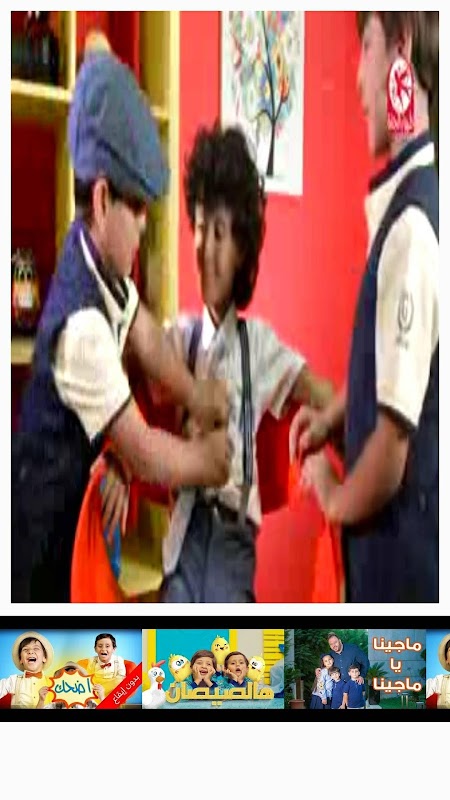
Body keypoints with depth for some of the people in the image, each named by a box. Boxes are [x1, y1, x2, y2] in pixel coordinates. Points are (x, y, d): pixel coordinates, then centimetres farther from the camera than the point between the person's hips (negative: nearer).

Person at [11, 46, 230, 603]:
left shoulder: (101, 258, -8)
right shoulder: (81, 322, -33)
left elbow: (143, 332, 9)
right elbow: (146, 458, -27)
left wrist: (197, 397, -4)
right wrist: (209, 457, -11)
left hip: (72, 495, 8)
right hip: (39, 515, -8)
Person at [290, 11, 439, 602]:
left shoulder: (414, 221, -24)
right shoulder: (405, 203, 4)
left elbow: (394, 442, -25)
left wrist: (336, 499, -8)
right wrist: (333, 416, 7)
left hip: (403, 555, -8)